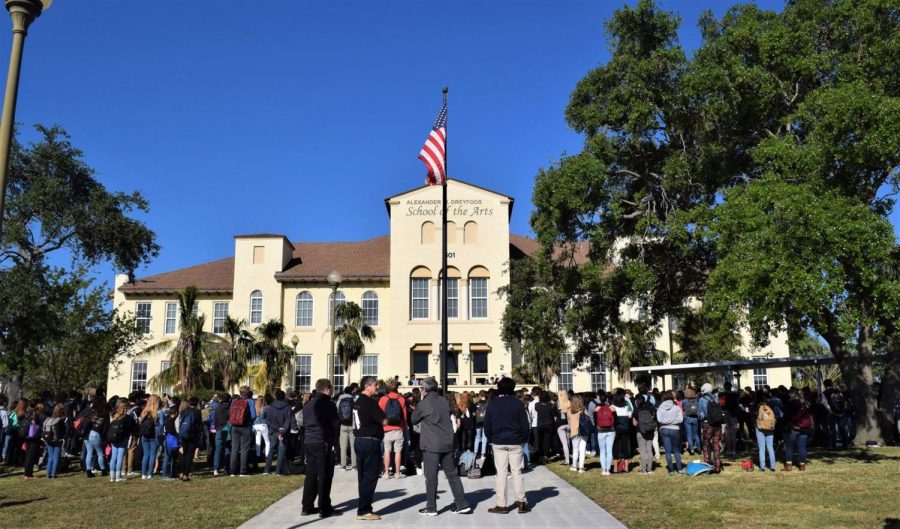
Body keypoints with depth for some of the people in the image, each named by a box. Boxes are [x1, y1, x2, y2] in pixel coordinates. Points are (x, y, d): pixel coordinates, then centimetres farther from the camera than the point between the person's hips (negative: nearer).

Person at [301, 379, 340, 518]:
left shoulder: (308, 405, 13)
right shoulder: (327, 404, -11)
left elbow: (304, 423, 18)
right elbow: (336, 424, -11)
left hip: (309, 442, 8)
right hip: (323, 443, -7)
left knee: (311, 475, 12)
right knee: (325, 476, -2)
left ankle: (307, 507, 15)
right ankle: (325, 508, 0)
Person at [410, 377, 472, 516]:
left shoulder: (424, 404, -11)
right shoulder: (445, 402, 4)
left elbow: (413, 420, 3)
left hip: (431, 445, -5)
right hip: (447, 443, 5)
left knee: (431, 476, 2)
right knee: (452, 474, 10)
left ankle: (431, 508, 5)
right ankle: (462, 504, 10)